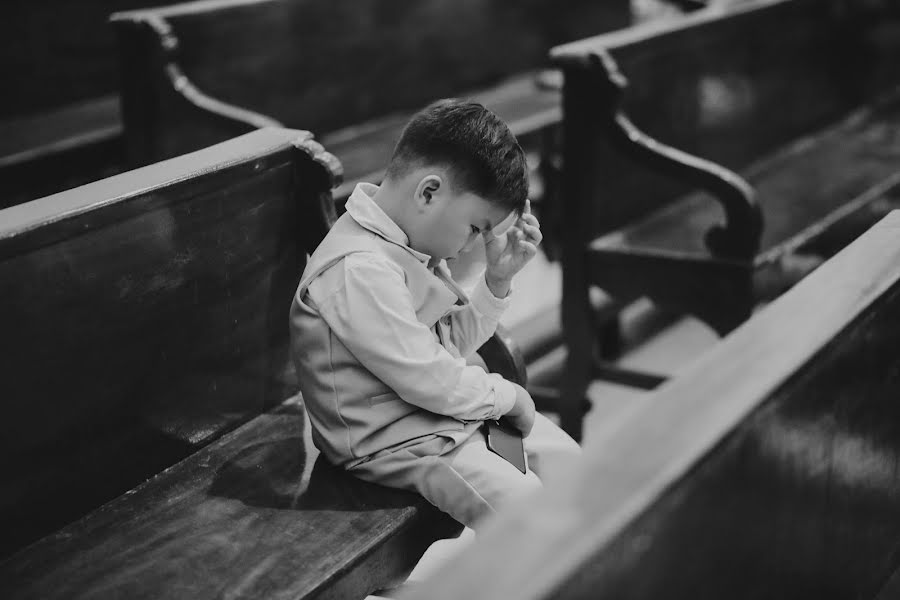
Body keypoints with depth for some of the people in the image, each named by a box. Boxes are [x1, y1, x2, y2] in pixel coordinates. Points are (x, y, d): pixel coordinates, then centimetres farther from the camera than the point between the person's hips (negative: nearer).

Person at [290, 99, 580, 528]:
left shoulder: (415, 240, 3)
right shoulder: (359, 271, -30)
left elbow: (454, 343, 10)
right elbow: (431, 381, -27)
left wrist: (498, 279, -4)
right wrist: (506, 395, -11)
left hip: (449, 410, 10)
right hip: (393, 442, -10)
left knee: (564, 454, 12)